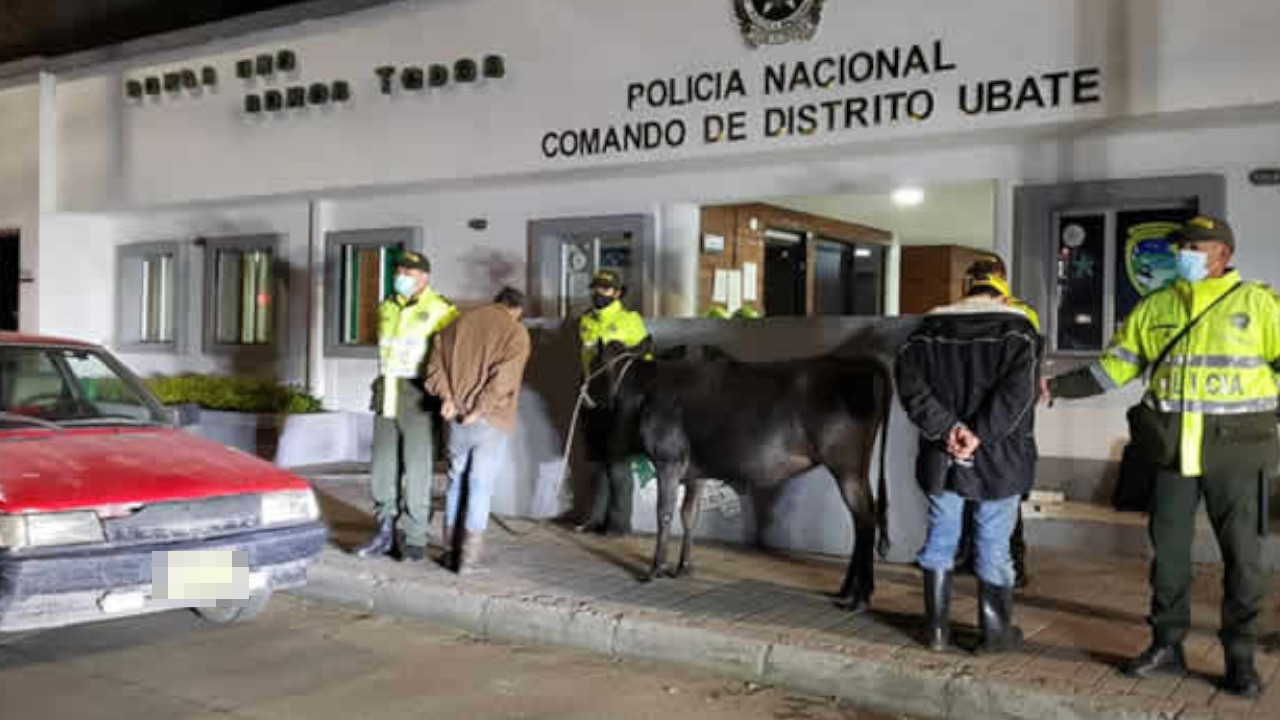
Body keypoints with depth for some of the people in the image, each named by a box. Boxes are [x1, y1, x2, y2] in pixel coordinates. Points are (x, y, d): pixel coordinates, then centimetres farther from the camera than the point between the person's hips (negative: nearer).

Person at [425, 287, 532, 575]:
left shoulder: (461, 322, 11)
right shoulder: (516, 333, -5)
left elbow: (436, 362, 3)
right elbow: (504, 378, -16)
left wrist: (448, 397, -4)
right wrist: (478, 410, -13)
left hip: (457, 419, 4)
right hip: (490, 422, -4)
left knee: (456, 480, 17)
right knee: (481, 486, 3)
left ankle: (450, 549, 23)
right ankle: (469, 556, 4)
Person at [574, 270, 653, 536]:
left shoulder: (629, 320, -8)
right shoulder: (587, 321, 11)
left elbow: (645, 355, -4)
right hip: (594, 400, 6)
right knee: (596, 459, 12)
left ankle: (620, 521, 6)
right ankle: (597, 516, 21)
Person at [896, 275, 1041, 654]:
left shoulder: (931, 327, 7)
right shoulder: (1016, 328, -2)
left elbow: (909, 379, -5)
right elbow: (1019, 388, -18)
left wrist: (945, 427, -12)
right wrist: (981, 434, -19)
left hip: (941, 455, 3)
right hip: (997, 459, -2)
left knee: (940, 539, 12)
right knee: (993, 544, 6)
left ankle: (937, 630, 18)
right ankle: (995, 632, 16)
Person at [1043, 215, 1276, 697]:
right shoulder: (1155, 307, 9)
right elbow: (1113, 367, 10)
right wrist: (1057, 387, 1)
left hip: (1233, 445, -3)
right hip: (1173, 446, 3)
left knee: (1240, 552, 4)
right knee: (1168, 546, 8)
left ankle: (1241, 657, 16)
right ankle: (1167, 645, 21)